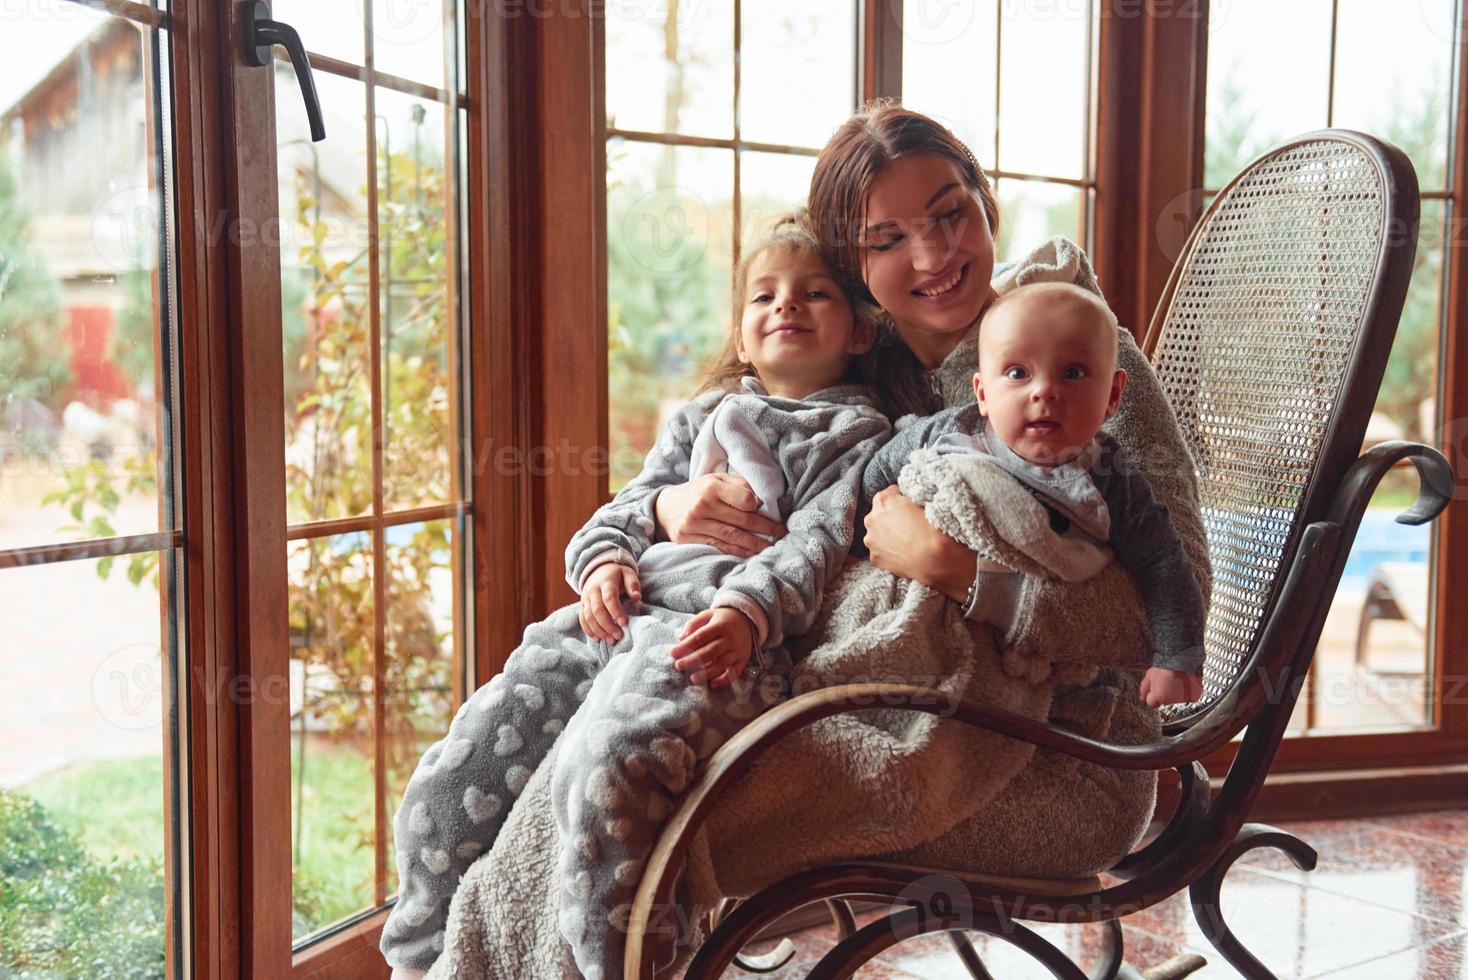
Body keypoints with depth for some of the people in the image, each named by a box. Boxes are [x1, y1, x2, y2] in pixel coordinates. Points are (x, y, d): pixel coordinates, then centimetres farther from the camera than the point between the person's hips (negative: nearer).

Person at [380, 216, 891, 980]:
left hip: (719, 635, -6)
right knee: (449, 785, -2)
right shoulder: (700, 418, 32)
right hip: (621, 611, 7)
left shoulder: (856, 433, 13)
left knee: (601, 777, -35)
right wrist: (603, 559, 2)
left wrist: (748, 612, -19)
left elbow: (817, 544, -2)